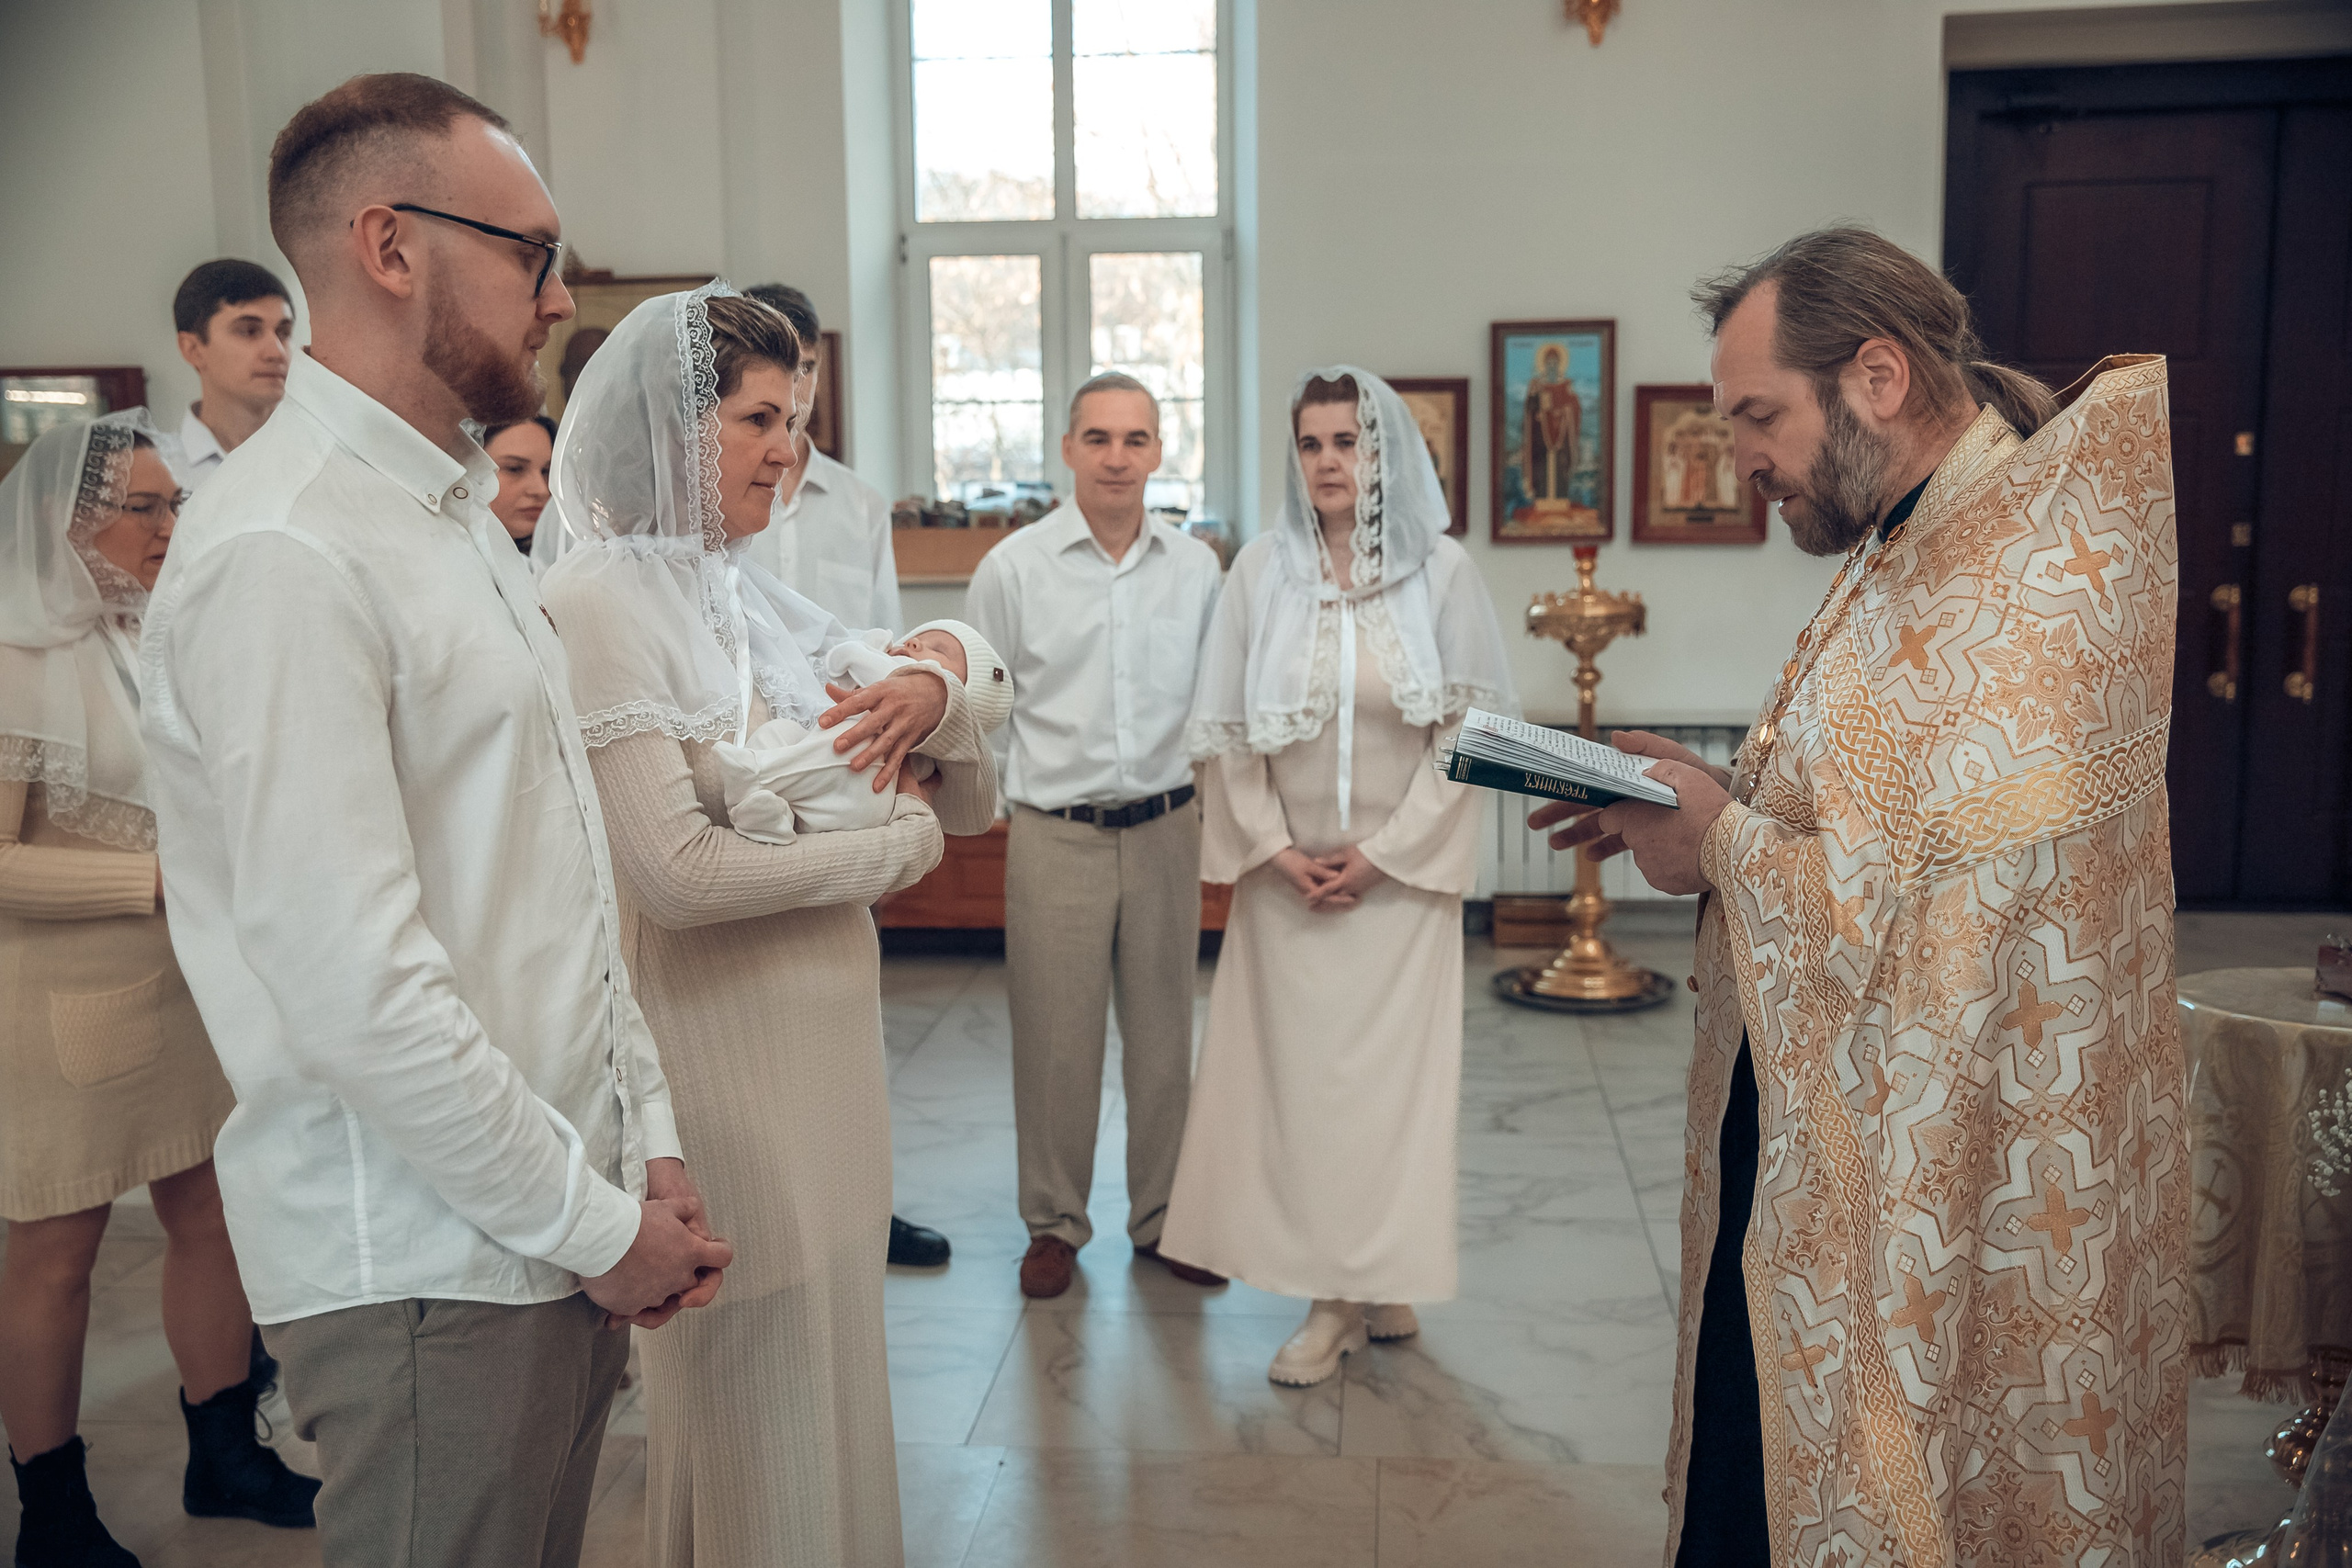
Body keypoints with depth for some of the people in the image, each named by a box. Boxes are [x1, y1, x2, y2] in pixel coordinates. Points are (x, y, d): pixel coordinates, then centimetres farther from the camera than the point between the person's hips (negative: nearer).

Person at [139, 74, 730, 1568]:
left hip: (564, 1237, 8)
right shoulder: (284, 553, -18)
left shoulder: (463, 517, 14)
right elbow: (356, 992, -23)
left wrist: (649, 1151, 9)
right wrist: (596, 1225, -13)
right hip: (431, 1269, -8)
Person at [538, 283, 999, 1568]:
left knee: (828, 1343, 20)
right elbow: (676, 872, -24)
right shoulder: (599, 602, -14)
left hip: (823, 1024, 8)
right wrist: (895, 844, -12)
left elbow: (968, 792, 14)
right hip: (720, 1044, -8)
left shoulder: (739, 590, 9)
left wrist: (932, 698, -9)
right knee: (760, 1366, 7)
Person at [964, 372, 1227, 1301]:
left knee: (1164, 1032, 10)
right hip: (1055, 834, -2)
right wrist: (1019, 793, 3)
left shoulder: (1197, 568, 5)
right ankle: (1054, 1224, 22)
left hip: (1166, 830, 2)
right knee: (1055, 1039, 4)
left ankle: (1162, 1217, 26)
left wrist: (1201, 793, 9)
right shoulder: (1014, 567, -2)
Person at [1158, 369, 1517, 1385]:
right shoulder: (1262, 569, 1)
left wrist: (1384, 852, -8)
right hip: (1287, 875, 2)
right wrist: (1275, 847, -4)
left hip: (1401, 874, -1)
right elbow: (1227, 730, 3)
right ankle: (1333, 1296, 13)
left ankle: (1384, 1280, 20)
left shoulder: (1440, 571, -3)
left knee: (1390, 1067, 3)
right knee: (1296, 1066, 3)